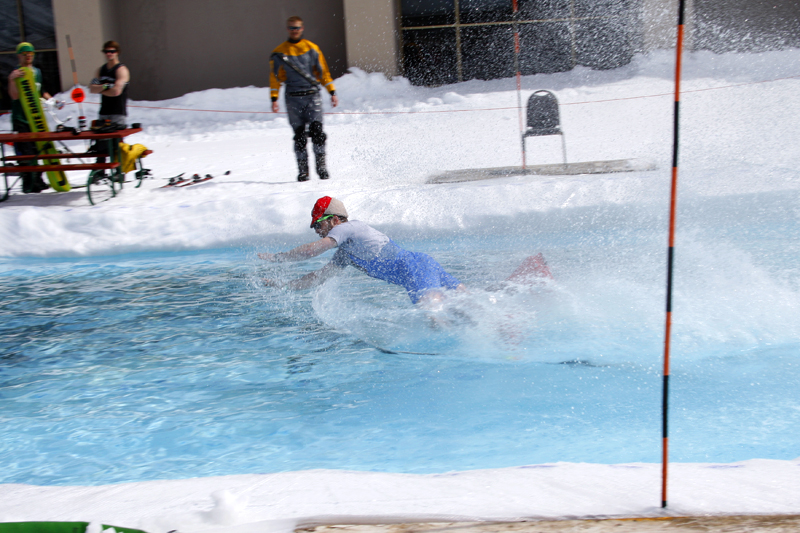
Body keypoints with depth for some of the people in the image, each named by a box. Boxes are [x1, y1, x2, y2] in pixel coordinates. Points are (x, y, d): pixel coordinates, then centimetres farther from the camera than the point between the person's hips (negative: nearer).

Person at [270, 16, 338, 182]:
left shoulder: (312, 48, 9)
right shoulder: (279, 52, 8)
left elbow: (323, 71, 12)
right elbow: (275, 77, 9)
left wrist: (332, 92, 7)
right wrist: (274, 99, 0)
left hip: (313, 95, 0)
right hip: (294, 98, 0)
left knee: (316, 129, -14)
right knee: (299, 135, -2)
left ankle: (321, 166, -8)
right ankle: (303, 170, 4)